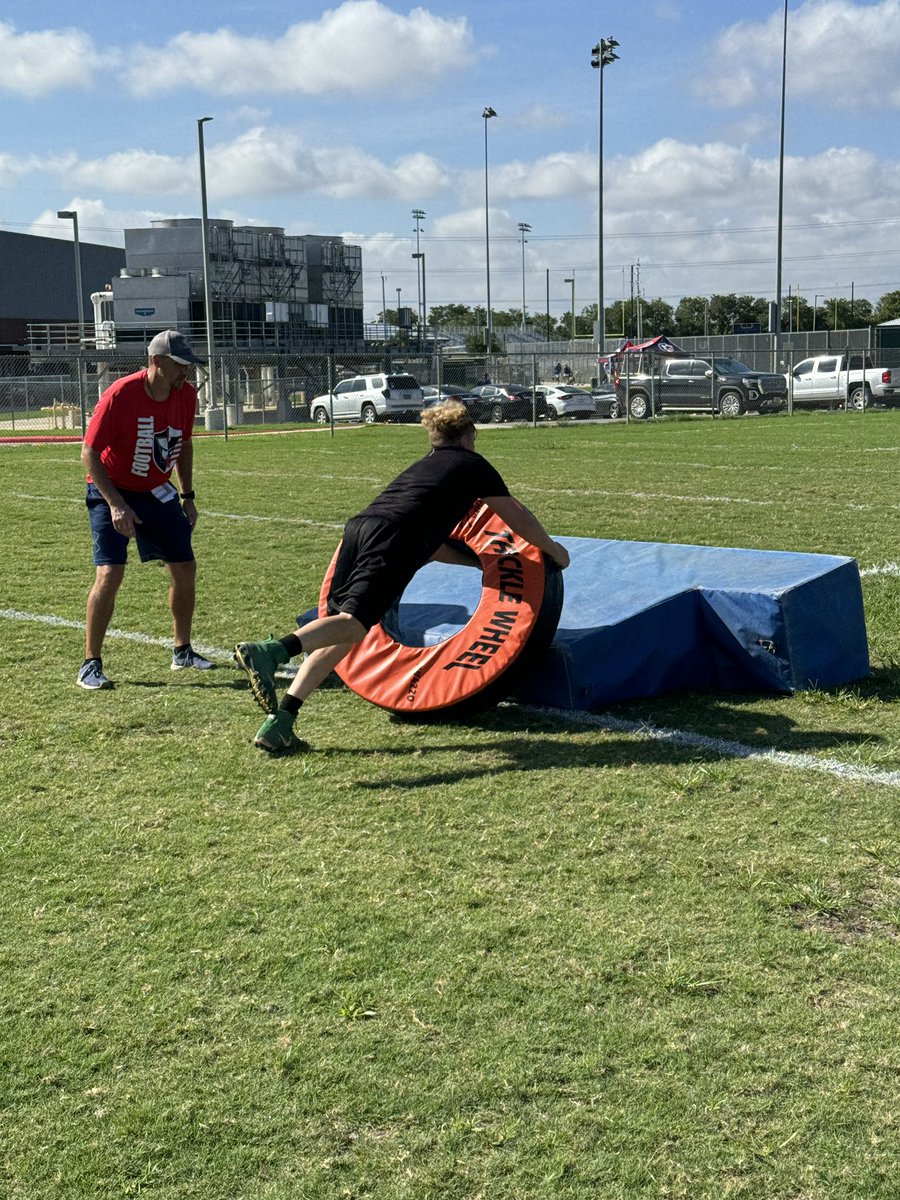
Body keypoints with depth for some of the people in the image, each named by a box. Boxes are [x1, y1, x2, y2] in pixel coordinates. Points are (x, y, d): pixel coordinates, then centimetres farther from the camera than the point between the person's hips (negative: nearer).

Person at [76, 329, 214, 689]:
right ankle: (91, 664, -6)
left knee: (185, 568, 6)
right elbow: (89, 453, -20)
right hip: (112, 492, -6)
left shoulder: (186, 395, -6)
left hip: (158, 493, 6)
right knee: (110, 574, -17)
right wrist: (116, 505, -27)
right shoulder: (120, 395, -24)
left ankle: (183, 651, 24)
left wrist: (187, 496, 10)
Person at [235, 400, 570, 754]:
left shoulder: (420, 468, 40)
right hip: (392, 542, -7)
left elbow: (426, 541, 48)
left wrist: (479, 560, 56)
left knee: (341, 626, 9)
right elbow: (517, 518, 31)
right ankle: (270, 651, -43)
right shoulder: (472, 465, 24)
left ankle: (278, 723, -1)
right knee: (354, 623, -18)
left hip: (358, 526, 7)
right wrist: (553, 549, 47)